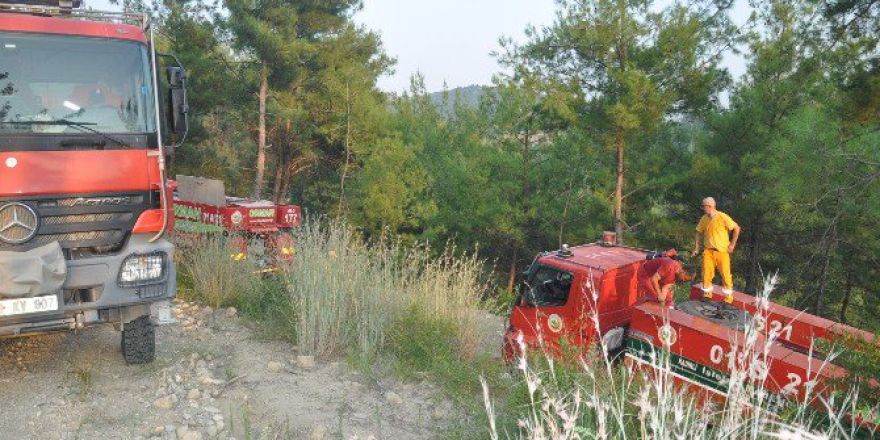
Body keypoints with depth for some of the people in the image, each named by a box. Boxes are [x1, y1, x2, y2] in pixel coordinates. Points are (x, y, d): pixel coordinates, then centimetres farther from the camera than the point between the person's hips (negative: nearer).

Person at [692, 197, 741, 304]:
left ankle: (728, 297, 17)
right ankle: (707, 294, 20)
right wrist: (696, 248, 8)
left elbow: (737, 228, -7)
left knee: (725, 274, 3)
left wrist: (732, 244, -7)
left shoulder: (723, 217, -14)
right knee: (706, 273, 3)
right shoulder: (704, 219, 1)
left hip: (722, 251, -4)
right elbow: (699, 233, 13)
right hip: (708, 251, 4)